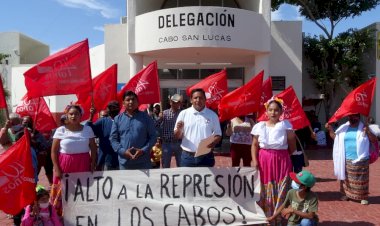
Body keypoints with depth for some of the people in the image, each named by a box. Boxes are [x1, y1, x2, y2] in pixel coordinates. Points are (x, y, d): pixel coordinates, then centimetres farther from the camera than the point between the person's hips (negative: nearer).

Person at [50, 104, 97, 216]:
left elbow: (93, 148, 7)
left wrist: (93, 165, -1)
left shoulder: (87, 129, 4)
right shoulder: (61, 130, 0)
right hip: (65, 164, -1)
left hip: (83, 164, 1)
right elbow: (54, 151, 1)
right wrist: (57, 169, -6)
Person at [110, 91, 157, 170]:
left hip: (143, 162, -1)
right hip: (124, 162, 1)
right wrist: (123, 151, -11)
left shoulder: (145, 117, 3)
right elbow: (113, 138, 5)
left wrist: (143, 150, -13)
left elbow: (153, 137, 1)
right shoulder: (117, 119, 6)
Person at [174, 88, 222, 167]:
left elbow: (218, 134, 6)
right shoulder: (183, 113, 1)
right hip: (187, 156, 0)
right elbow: (177, 136, 5)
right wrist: (179, 129, -17)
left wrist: (214, 142, -16)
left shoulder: (212, 115, 2)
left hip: (206, 157, 0)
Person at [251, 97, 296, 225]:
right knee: (265, 192, 7)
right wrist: (254, 160, -6)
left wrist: (281, 155, 5)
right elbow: (255, 145, 5)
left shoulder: (285, 125, -2)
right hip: (264, 161, 2)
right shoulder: (260, 126, 2)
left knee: (280, 191, 2)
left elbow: (292, 147, 2)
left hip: (281, 162, -1)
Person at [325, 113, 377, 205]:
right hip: (346, 160, 3)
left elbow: (374, 140, -5)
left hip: (360, 160, -3)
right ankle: (347, 194, 24)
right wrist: (330, 130, -4)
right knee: (346, 178, 11)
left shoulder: (364, 128, -2)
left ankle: (363, 197, 13)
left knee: (361, 179, 3)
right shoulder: (344, 128, 6)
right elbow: (335, 137, 11)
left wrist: (368, 132, -21)